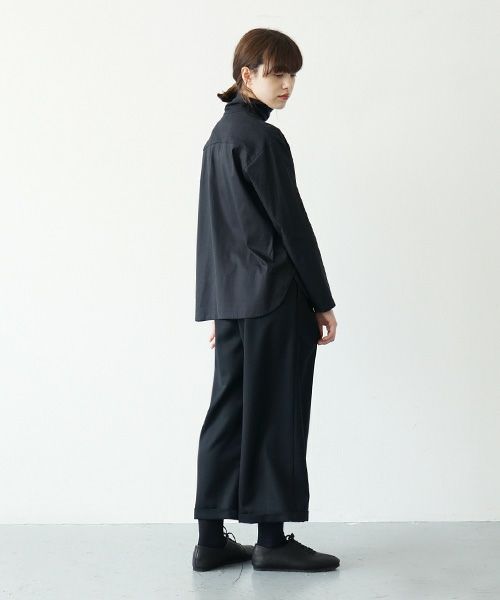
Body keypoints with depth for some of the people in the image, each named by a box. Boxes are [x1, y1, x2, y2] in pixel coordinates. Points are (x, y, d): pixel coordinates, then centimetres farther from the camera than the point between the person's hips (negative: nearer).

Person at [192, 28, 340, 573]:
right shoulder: (262, 138, -12)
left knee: (228, 414, 9)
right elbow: (291, 224, -13)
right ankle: (273, 540, 10)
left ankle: (212, 539, 15)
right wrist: (323, 302, -6)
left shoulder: (220, 134, 16)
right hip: (276, 298, -9)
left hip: (232, 299, 9)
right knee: (276, 417, 0)